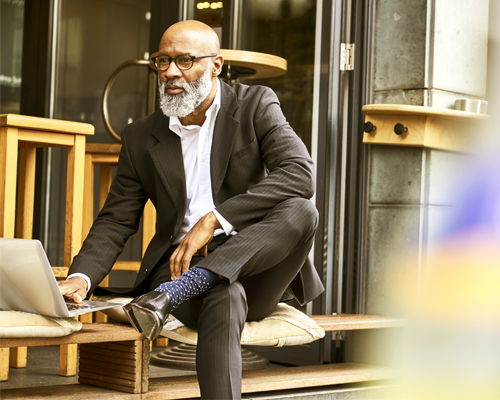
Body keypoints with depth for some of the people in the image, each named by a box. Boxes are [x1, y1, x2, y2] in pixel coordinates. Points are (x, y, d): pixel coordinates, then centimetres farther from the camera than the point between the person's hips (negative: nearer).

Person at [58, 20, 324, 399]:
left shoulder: (256, 105, 2)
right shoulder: (141, 137, 9)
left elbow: (300, 174, -15)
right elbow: (116, 221, 10)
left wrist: (214, 219, -23)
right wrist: (81, 278, -13)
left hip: (255, 266, 1)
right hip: (182, 266, 0)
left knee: (301, 211, -31)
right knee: (224, 299, -36)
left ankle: (170, 295, -36)